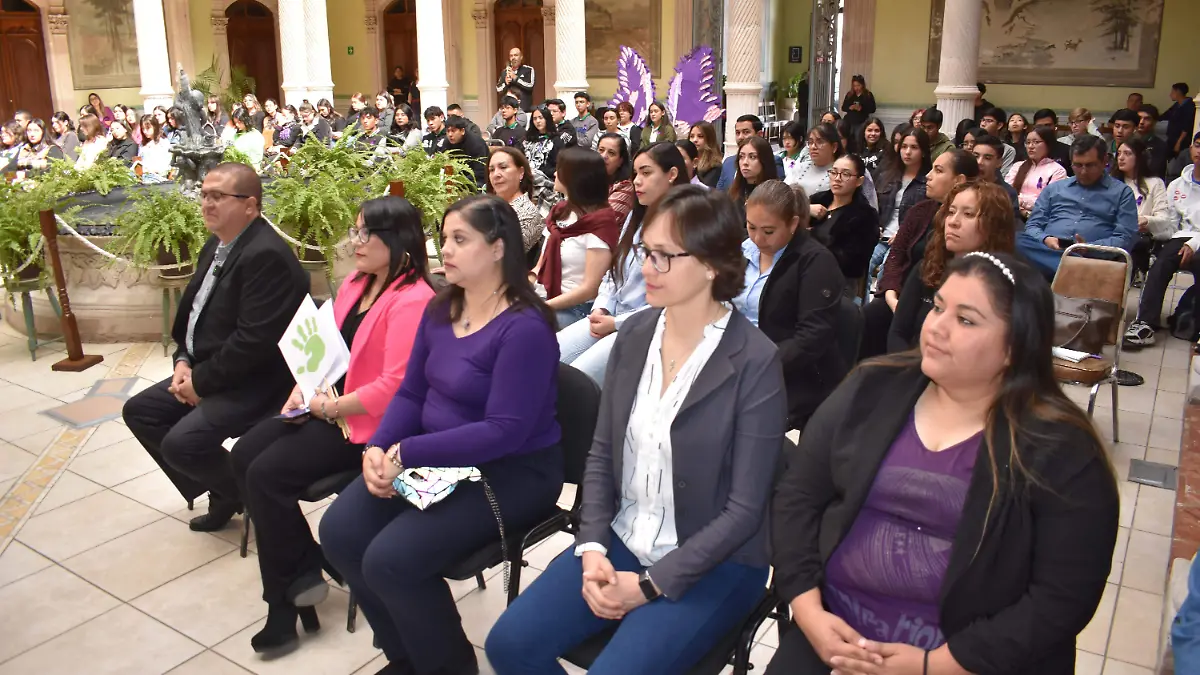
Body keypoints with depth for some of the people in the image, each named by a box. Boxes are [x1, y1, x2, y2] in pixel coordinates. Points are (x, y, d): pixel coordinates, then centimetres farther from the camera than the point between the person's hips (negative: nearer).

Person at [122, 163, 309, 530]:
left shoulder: (266, 255, -23)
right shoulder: (216, 245, 10)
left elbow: (254, 340, -27)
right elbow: (194, 310, 19)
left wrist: (202, 381, -17)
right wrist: (184, 361, 2)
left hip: (255, 381, -11)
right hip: (206, 370, 11)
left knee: (180, 443, -22)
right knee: (138, 411, 12)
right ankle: (220, 489, 17)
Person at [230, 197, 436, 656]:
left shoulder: (412, 301, -21)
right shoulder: (355, 284, 9)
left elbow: (393, 387, -26)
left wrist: (333, 408, -16)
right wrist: (304, 386, -1)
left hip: (368, 423, -9)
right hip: (327, 407, 10)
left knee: (267, 474, -15)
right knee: (244, 456, -2)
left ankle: (291, 588, 9)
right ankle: (303, 571, 6)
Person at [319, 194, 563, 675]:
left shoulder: (525, 327, -20)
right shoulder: (439, 309, 5)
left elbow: (504, 431, -25)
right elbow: (410, 394, 8)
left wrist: (405, 455, -24)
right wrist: (377, 448, -12)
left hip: (510, 472, -8)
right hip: (437, 460, 8)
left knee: (391, 559, -22)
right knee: (339, 533, -6)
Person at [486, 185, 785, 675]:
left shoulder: (755, 362, -17)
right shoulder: (635, 334, 0)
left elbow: (745, 509, -15)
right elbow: (601, 454, 5)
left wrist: (650, 584, -17)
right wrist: (593, 548, -9)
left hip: (713, 563, -5)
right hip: (623, 541, 5)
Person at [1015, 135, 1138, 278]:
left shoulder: (1122, 192, 17)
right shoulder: (1054, 188, 26)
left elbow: (1126, 238, 6)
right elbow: (1032, 226, 19)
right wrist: (1045, 239, -6)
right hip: (1046, 250, 4)